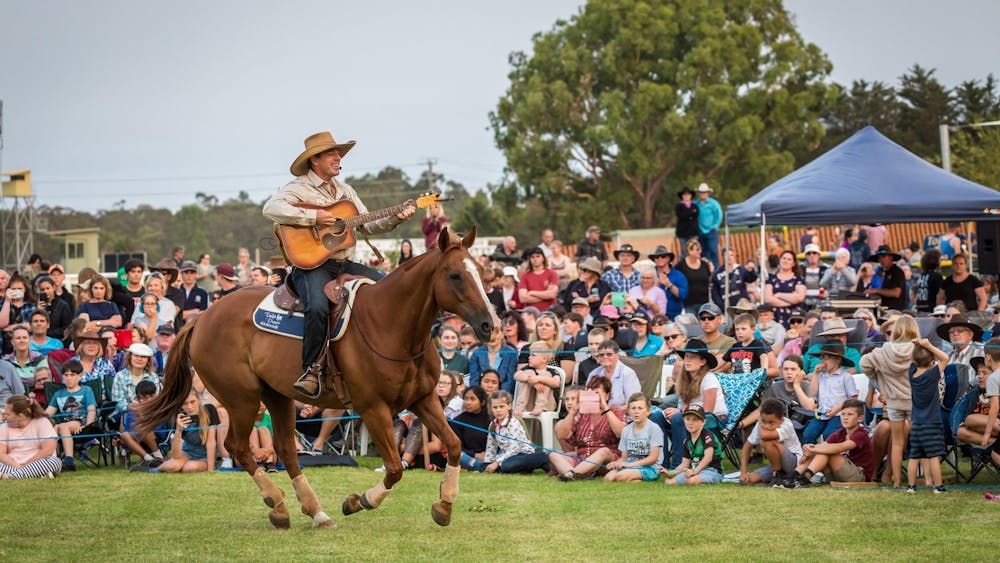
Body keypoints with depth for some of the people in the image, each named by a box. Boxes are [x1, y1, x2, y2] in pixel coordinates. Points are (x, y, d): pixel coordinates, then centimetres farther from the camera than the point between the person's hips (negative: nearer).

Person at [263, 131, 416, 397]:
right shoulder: (299, 188, -3)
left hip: (345, 264, 7)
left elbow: (368, 225, 19)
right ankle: (311, 368, -23)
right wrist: (313, 217, -22)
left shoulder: (345, 190, 20)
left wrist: (395, 219, 2)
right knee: (318, 307, -35)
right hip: (312, 264, -7)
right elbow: (271, 208, -20)